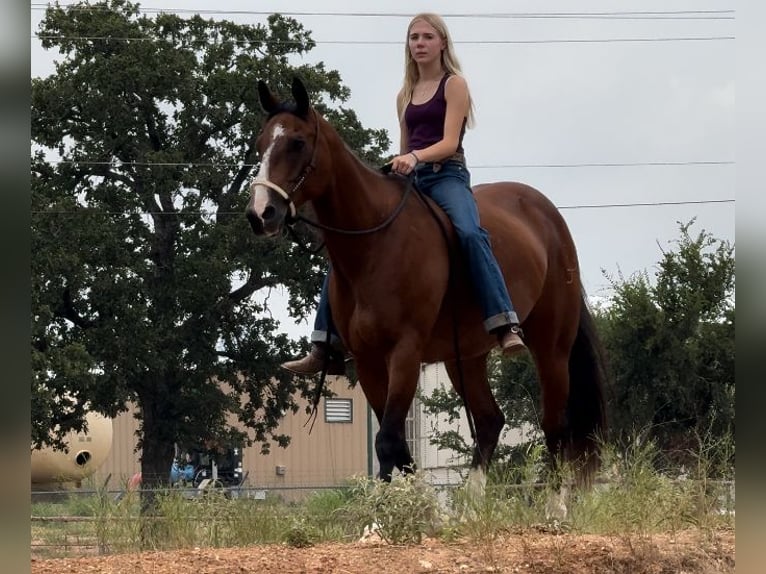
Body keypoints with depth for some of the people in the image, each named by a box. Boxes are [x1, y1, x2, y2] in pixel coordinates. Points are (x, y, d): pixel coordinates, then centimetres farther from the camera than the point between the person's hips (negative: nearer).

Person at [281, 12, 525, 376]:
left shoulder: (454, 85, 3)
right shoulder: (405, 95, 20)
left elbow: (449, 143, -10)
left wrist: (416, 157, -27)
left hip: (446, 176, -6)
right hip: (409, 180, 6)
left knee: (469, 233, -37)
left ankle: (506, 326, -44)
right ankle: (327, 345, -4)